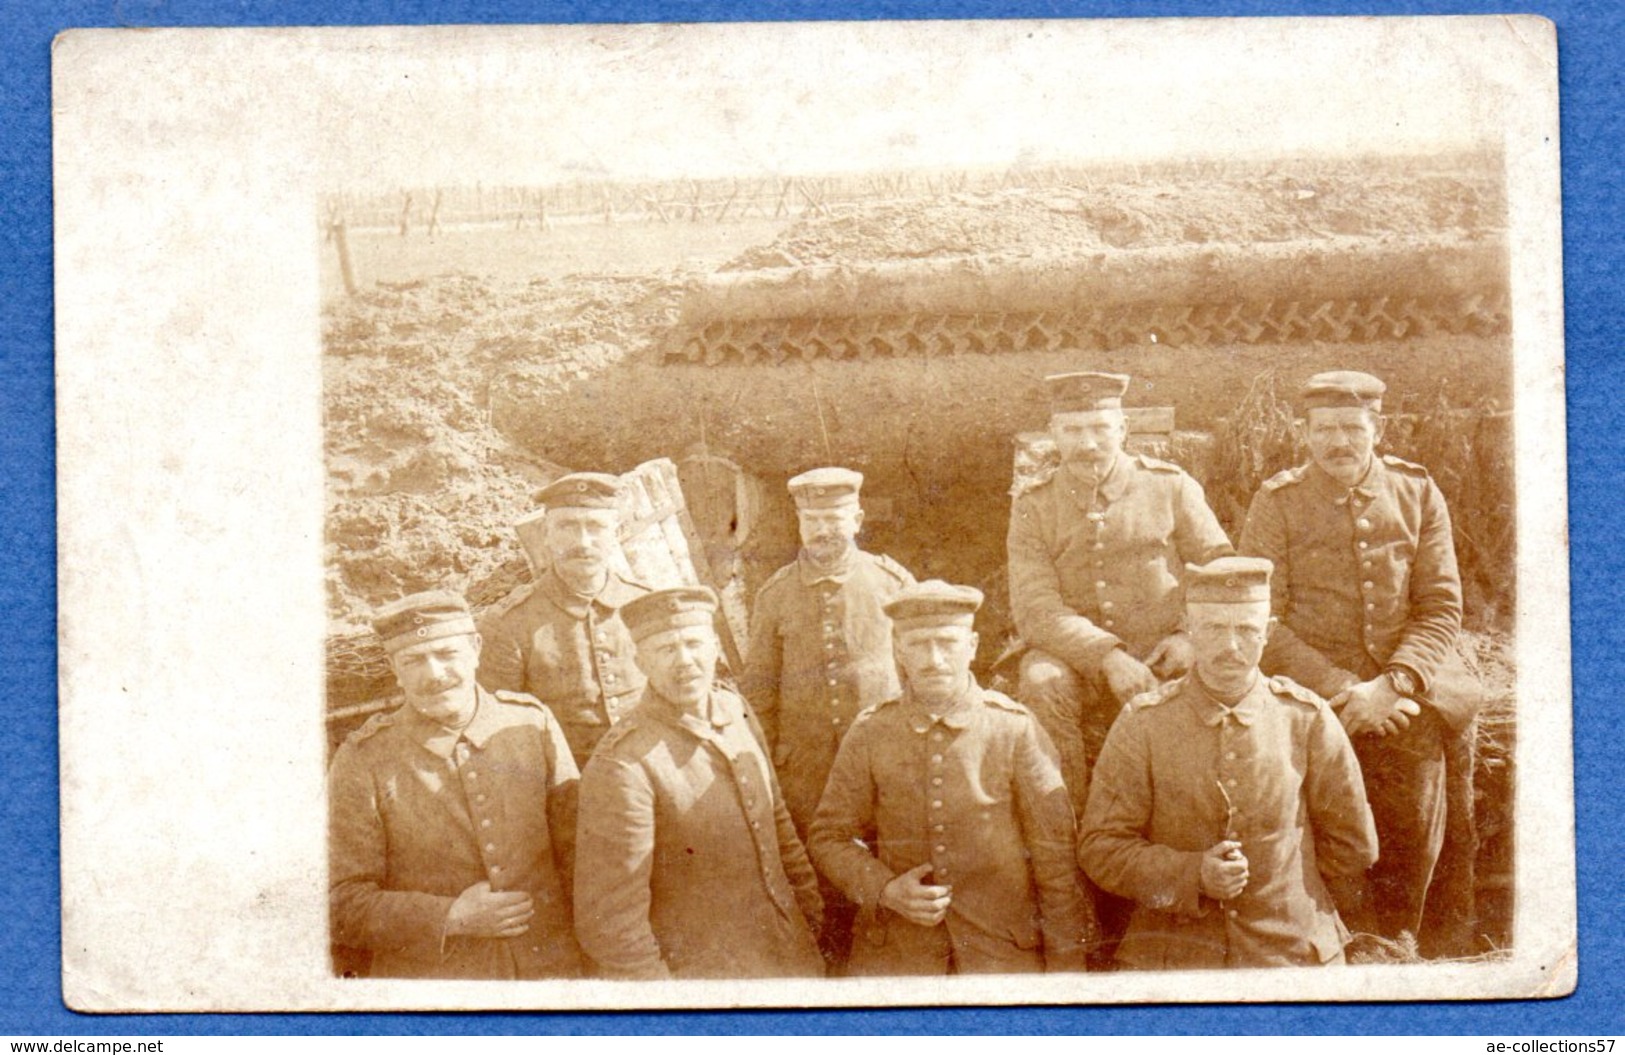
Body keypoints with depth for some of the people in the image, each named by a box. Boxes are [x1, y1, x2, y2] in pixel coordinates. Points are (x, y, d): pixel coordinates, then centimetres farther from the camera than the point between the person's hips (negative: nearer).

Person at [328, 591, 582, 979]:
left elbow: (580, 856, 6)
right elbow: (342, 905, -7)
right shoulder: (362, 762, -7)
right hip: (430, 987, -2)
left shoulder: (533, 723, 0)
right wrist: (451, 918, -16)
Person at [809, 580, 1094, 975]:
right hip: (895, 955, 1)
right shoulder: (868, 736, 1)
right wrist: (885, 891, -11)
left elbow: (1056, 854, -1)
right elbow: (829, 838, 6)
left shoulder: (1015, 728, -3)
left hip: (1005, 954, -1)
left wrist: (1066, 966, -3)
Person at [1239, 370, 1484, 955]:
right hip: (1313, 679, -3)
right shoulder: (1277, 502, 2)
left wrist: (1392, 684, -13)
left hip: (1408, 674, 3)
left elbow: (1441, 606, 4)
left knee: (1423, 737, -24)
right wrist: (1344, 691, -14)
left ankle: (1391, 936, -6)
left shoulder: (1417, 492, 8)